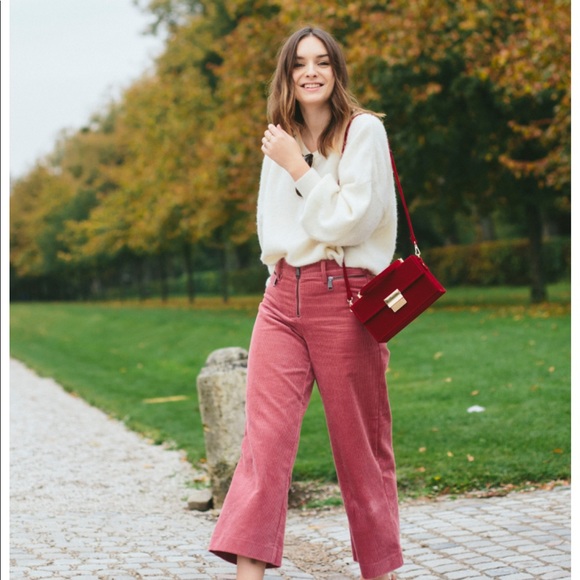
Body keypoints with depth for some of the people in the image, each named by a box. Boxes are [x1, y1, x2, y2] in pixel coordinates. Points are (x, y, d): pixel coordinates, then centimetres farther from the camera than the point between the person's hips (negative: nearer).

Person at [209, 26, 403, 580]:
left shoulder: (363, 130, -2)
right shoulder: (280, 140, 16)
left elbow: (352, 217, -12)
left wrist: (297, 167, -10)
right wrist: (284, 274, 9)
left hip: (343, 295, -5)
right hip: (282, 297, 5)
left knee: (360, 443, 4)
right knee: (264, 436, -8)